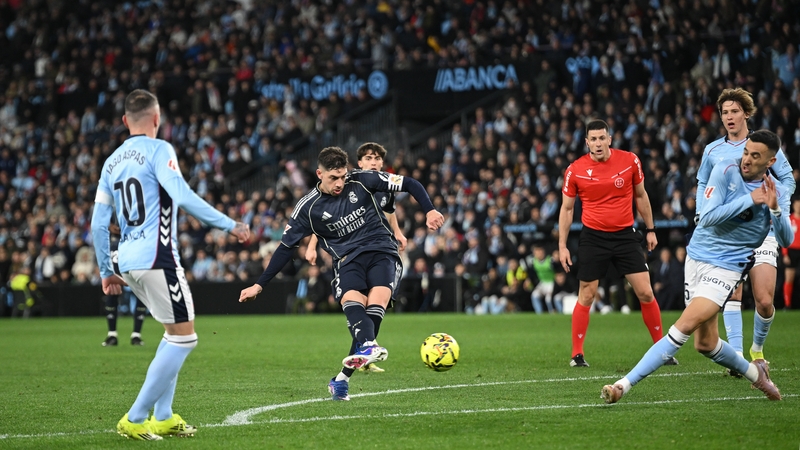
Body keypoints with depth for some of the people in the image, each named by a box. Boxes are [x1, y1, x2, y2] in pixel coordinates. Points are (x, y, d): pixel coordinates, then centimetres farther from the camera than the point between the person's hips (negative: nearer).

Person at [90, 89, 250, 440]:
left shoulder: (112, 162, 15)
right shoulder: (158, 150, -5)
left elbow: (98, 224, 15)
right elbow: (182, 196, -20)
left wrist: (106, 272, 22)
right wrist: (230, 225, -16)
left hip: (127, 260, 8)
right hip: (156, 257, -8)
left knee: (175, 333, 20)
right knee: (184, 338, -2)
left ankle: (162, 417, 16)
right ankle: (135, 419, -6)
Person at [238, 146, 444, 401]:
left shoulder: (362, 181, 0)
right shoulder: (308, 208, 1)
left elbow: (410, 185, 4)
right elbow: (286, 247, 9)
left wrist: (429, 211, -13)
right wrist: (259, 285, 8)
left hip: (382, 251, -1)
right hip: (348, 260, 1)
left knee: (378, 298, -28)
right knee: (351, 301, -32)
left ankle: (343, 378, -29)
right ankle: (369, 347, -60)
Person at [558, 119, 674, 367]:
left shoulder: (630, 161, -4)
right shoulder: (575, 170, -5)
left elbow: (641, 195, 11)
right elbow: (567, 208, 5)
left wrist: (650, 229, 12)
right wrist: (562, 246, 2)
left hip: (625, 235, 1)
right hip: (593, 237, -1)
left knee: (645, 293, -2)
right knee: (586, 296, 2)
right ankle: (577, 354, 12)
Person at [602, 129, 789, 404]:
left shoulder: (778, 193, -1)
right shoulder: (725, 171, -5)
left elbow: (785, 240, -7)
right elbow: (708, 217, -14)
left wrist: (774, 209, -22)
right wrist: (749, 200, -18)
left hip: (726, 269, -2)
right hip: (697, 258, 3)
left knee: (684, 327, -19)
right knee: (706, 343, 6)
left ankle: (625, 385, -20)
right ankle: (755, 372, 34)